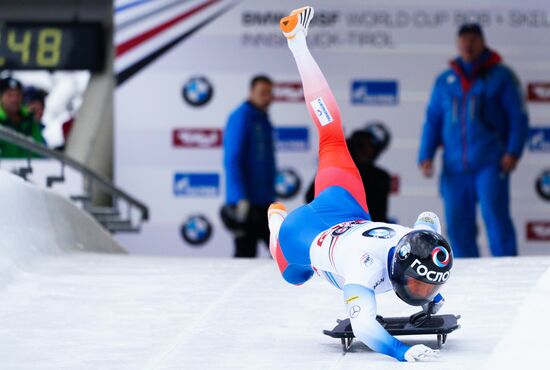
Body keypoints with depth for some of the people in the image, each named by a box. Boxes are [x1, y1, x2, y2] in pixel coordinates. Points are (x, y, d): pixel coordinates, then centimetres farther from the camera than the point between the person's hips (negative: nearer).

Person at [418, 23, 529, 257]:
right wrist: (426, 156, 5)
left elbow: (518, 117, 3)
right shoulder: (445, 81, 16)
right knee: (457, 225, 0)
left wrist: (513, 152, -10)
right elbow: (433, 120, 17)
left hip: (490, 163, -4)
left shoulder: (501, 76, 6)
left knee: (495, 216, -15)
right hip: (455, 167, 4)